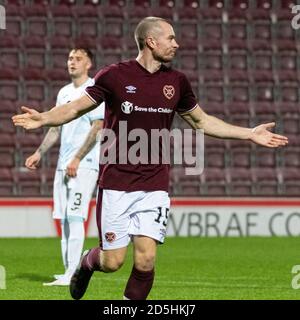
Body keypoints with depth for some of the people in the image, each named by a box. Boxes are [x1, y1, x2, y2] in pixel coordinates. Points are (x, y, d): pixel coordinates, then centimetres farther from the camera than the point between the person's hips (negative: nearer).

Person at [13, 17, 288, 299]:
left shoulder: (176, 82, 7)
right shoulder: (115, 75, -5)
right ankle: (87, 262, 34)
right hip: (115, 183, -3)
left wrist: (250, 134, 18)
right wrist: (43, 119, -18)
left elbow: (201, 121, 21)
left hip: (154, 186, 3)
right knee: (112, 262, -2)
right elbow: (76, 108, 1)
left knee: (145, 261, -10)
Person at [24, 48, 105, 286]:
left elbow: (97, 128, -13)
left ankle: (72, 275, -16)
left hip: (85, 164, -8)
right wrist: (39, 154, 14)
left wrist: (77, 159, -18)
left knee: (75, 217, -14)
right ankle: (69, 272, 10)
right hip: (64, 164, 8)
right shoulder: (64, 93, 18)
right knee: (64, 219, 6)